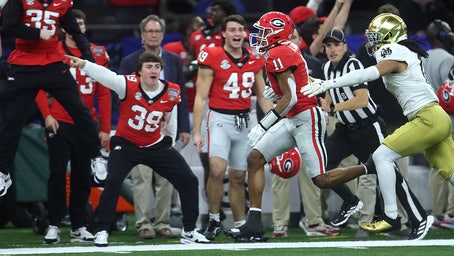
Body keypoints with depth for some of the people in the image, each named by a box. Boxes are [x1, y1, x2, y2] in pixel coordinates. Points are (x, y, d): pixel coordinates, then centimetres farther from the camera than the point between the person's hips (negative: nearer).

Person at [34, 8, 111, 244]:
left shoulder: (97, 54, 7)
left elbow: (104, 93, 8)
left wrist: (105, 128, 4)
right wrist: (47, 115, -14)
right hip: (60, 123, -3)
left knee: (83, 176, 5)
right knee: (57, 174, -6)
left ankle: (79, 227, 12)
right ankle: (53, 226, -1)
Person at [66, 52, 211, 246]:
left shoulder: (171, 93, -8)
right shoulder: (129, 85, -18)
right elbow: (104, 75, -35)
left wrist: (169, 144, 19)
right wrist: (83, 64, -51)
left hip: (156, 146, 4)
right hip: (126, 144, -4)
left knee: (189, 181, 0)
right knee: (113, 181, -24)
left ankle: (189, 232, 15)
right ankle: (102, 231, -9)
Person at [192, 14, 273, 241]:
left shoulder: (254, 61, 9)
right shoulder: (212, 58, -6)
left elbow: (262, 98, 16)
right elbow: (201, 97, -5)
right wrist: (197, 132, -9)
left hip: (244, 121, 5)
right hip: (220, 119, -5)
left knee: (238, 177, 10)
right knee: (217, 169, -21)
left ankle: (240, 225, 18)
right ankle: (214, 220, -6)